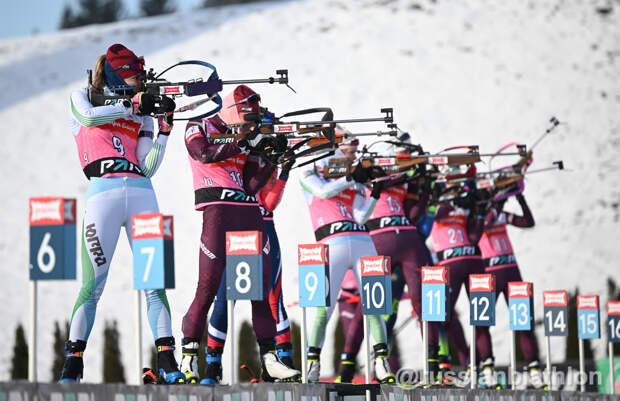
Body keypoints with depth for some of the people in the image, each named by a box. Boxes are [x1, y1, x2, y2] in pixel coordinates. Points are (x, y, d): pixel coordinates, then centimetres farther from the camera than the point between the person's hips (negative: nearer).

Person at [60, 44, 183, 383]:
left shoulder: (142, 116, 22)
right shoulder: (82, 97, 15)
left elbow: (148, 167, 11)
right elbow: (88, 117, -10)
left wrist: (165, 129, 2)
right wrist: (130, 105, -9)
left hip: (141, 193, 4)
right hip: (103, 191, -4)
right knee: (94, 282, -9)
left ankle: (167, 362, -5)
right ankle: (73, 361, -1)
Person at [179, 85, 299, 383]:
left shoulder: (247, 138, 20)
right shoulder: (199, 129, 6)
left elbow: (252, 185, 11)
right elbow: (204, 154, -17)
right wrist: (243, 143, -15)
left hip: (249, 212, 6)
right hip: (217, 210, -6)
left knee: (263, 284, 1)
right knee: (209, 285, -10)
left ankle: (269, 360, 3)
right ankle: (188, 358, -1)